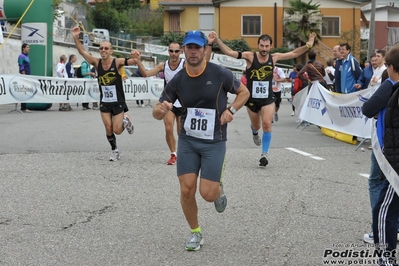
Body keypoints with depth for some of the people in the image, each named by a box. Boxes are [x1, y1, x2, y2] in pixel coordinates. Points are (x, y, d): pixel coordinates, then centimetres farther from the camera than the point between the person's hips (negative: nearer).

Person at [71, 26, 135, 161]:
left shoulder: (117, 62, -14)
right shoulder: (97, 63, -5)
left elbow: (130, 61, -28)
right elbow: (82, 51, -8)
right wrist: (76, 38, -21)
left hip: (118, 103, -3)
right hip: (104, 103, 3)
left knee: (117, 130, -3)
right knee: (108, 129, 2)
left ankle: (125, 120, 30)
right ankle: (114, 150, 23)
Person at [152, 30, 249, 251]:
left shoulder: (220, 74, -12)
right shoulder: (177, 80, -5)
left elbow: (244, 92, 4)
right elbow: (157, 113, -1)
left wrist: (231, 110, -14)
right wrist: (161, 109, -26)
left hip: (214, 142, -2)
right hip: (187, 141, 2)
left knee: (207, 194, -7)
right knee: (187, 190, -3)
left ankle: (218, 188, 32)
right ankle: (195, 233, 21)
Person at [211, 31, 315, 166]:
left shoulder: (274, 57, -3)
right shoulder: (250, 56, -12)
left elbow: (293, 54, 8)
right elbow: (229, 52, -18)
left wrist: (307, 46, -2)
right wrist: (217, 40, -30)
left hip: (268, 99, 0)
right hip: (252, 98, 0)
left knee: (267, 124, -16)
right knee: (256, 126, 17)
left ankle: (264, 154, -6)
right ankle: (255, 133, 56)